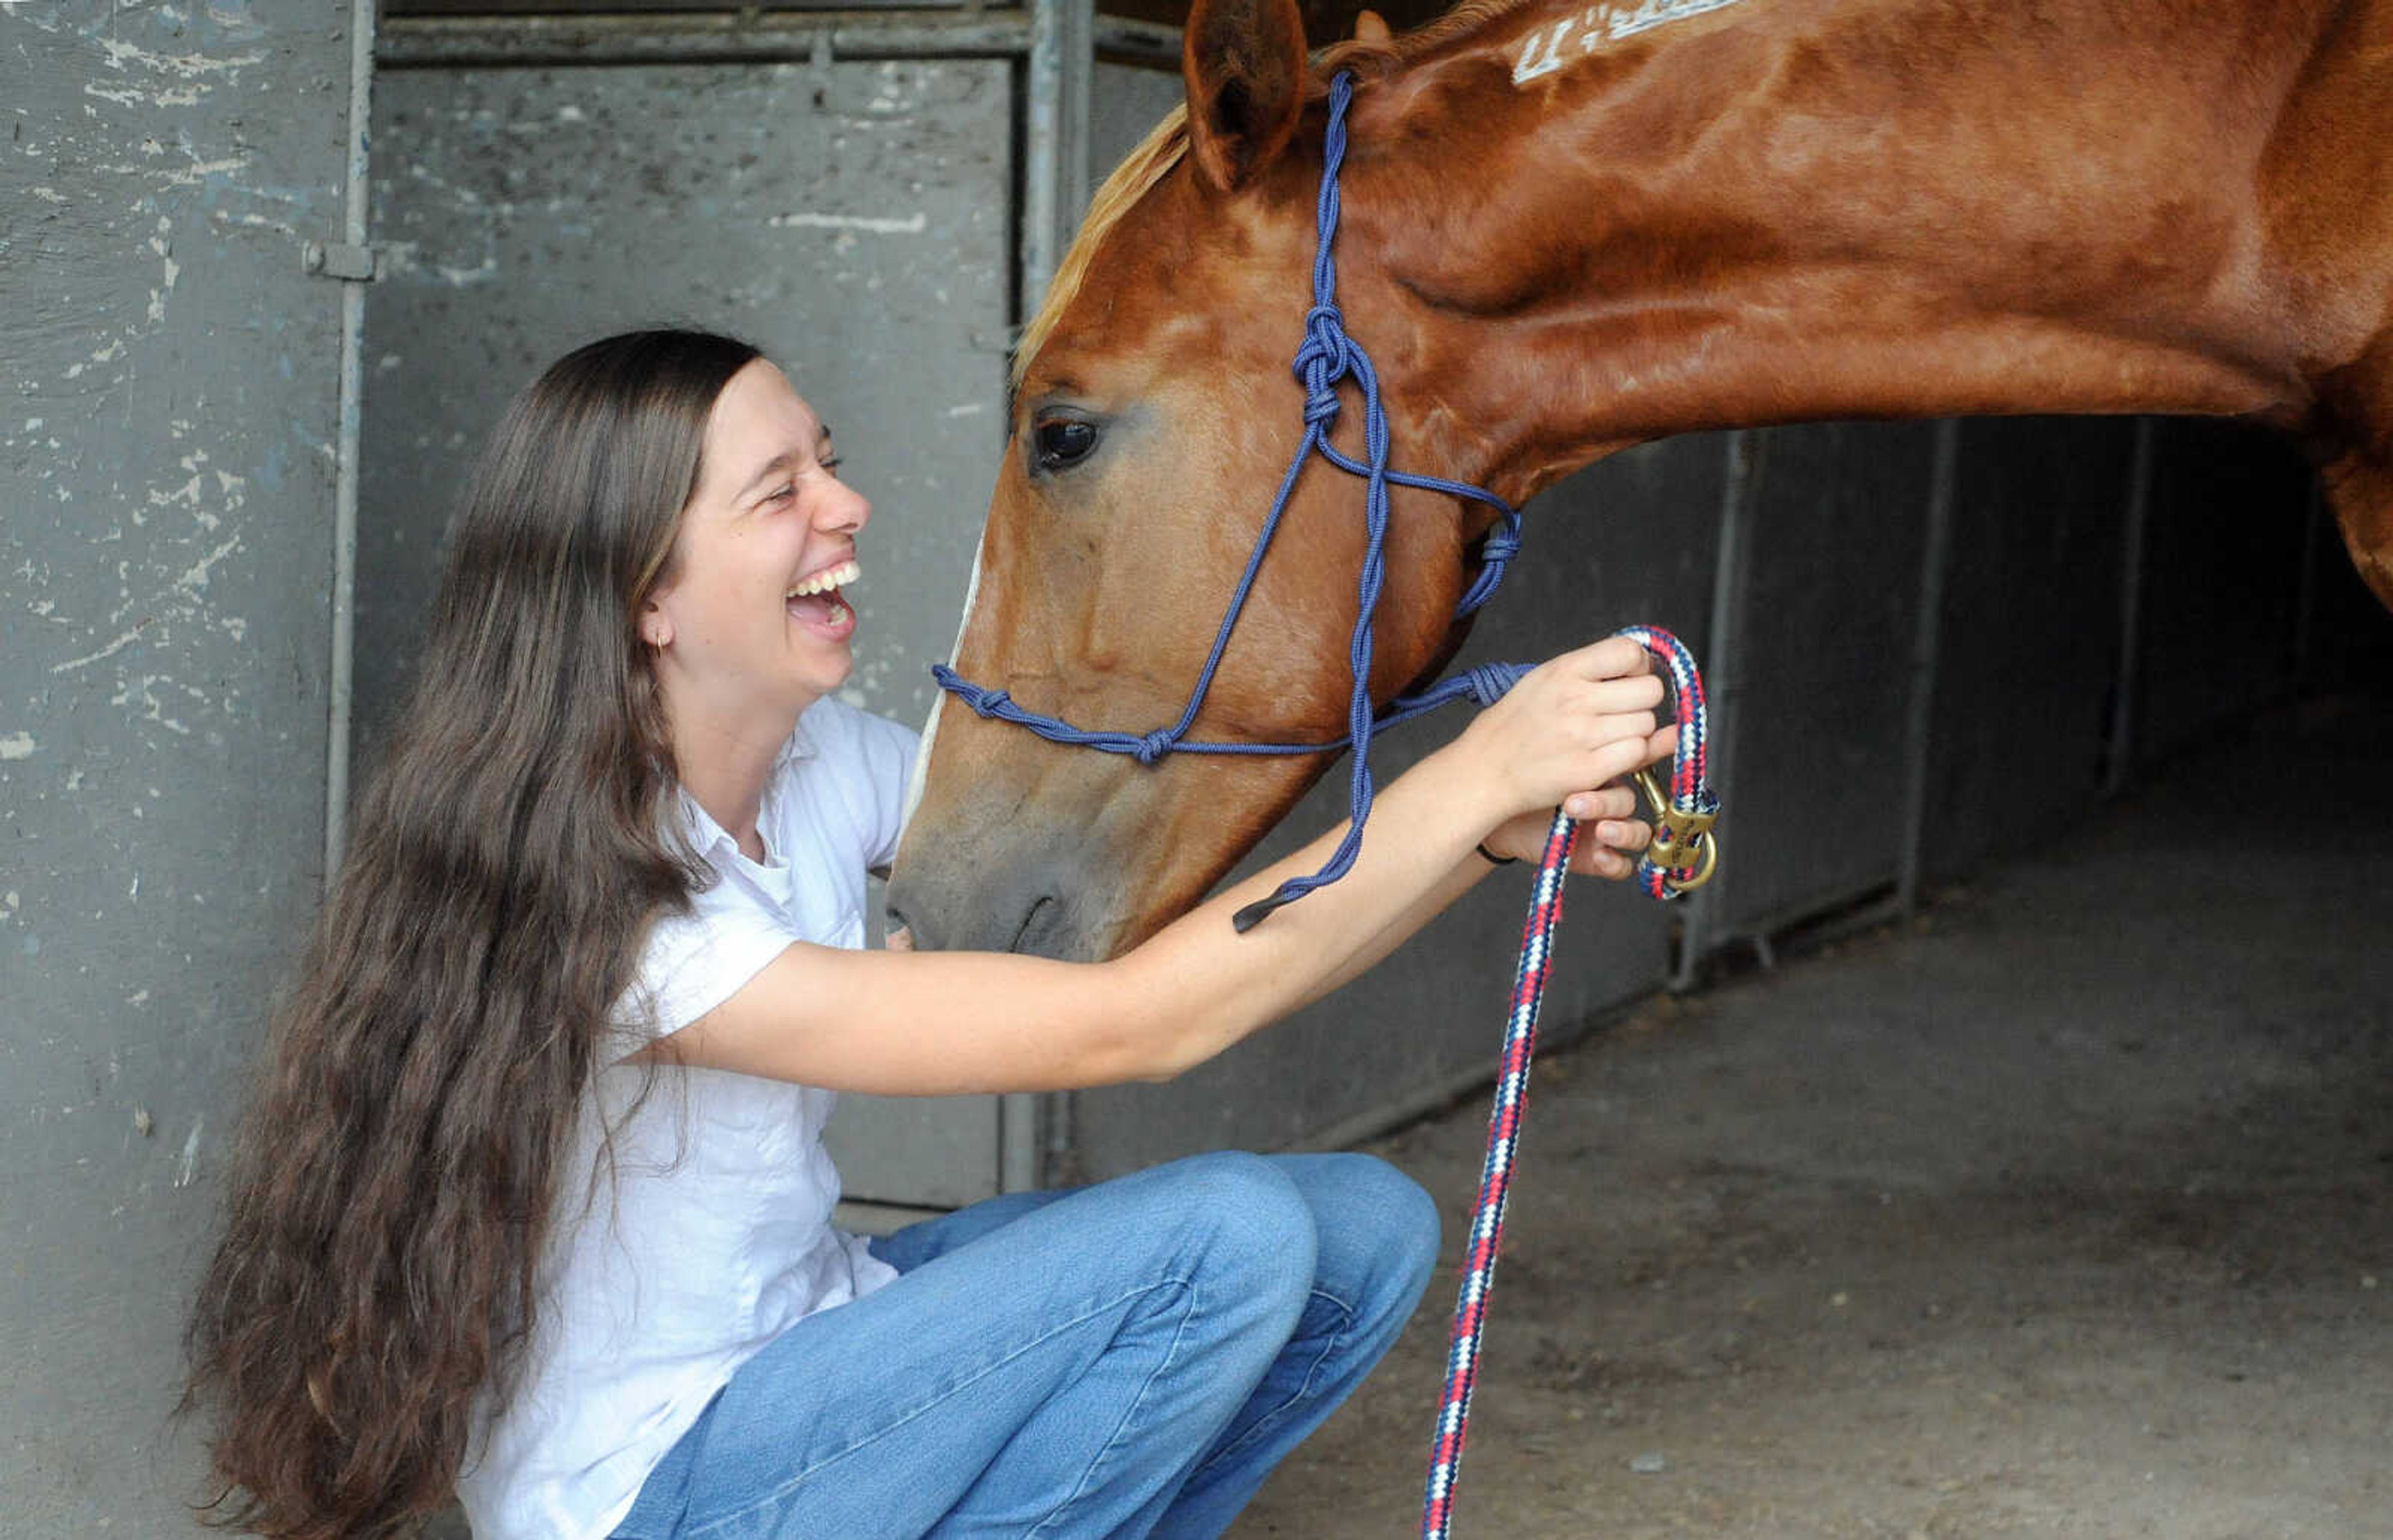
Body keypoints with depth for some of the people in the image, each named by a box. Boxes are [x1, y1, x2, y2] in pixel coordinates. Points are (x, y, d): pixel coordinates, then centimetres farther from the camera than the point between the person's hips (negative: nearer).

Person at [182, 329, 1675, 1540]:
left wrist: (1489, 824, -18)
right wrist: (1474, 774, -32)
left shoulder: (824, 759, -3)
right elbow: (1138, 1020, -32)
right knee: (1232, 1233, -23)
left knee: (1368, 1229, -4)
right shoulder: (602, 905, -29)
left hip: (802, 1327, 8)